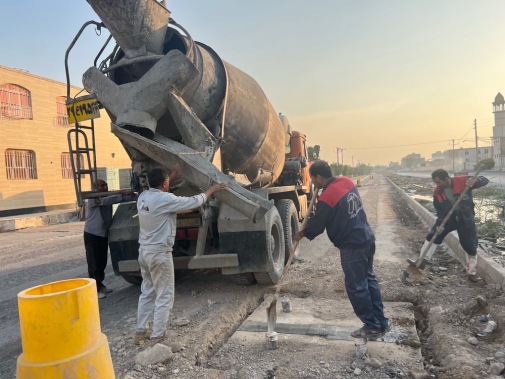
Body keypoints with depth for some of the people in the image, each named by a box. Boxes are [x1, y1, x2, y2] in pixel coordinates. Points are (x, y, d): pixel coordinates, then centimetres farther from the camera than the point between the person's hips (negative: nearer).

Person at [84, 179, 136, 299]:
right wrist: (123, 193, -35)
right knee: (94, 264, -1)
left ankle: (100, 285, 27)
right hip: (92, 235, -7)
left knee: (102, 262, 14)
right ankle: (94, 289, 7)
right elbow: (106, 200, -32)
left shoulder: (108, 197, 6)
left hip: (103, 234, 7)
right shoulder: (92, 199, -14)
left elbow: (121, 198, -5)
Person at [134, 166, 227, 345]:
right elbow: (194, 201, -12)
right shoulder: (165, 199, -20)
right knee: (164, 296, 3)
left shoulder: (143, 196, 3)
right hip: (159, 253, -9)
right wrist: (212, 189, 3)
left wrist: (173, 175, 32)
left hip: (144, 251, 9)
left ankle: (140, 332, 29)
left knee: (147, 293, 20)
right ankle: (157, 338, 9)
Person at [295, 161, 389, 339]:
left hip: (352, 247, -9)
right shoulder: (347, 181, 3)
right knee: (369, 279, 19)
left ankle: (372, 326, 18)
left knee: (356, 286, 6)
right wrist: (318, 206, 14)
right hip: (367, 239, 9)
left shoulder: (326, 198, -22)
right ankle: (381, 323, 29)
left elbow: (316, 225, -9)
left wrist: (303, 233, 11)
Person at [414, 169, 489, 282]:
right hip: (448, 217, 2)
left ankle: (472, 273, 22)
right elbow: (439, 210, -5)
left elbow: (485, 180, -14)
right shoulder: (437, 192, -12)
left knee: (471, 247, 4)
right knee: (432, 236, -7)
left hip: (466, 219, -2)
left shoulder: (462, 181, -22)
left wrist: (475, 181, -37)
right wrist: (439, 224, -17)